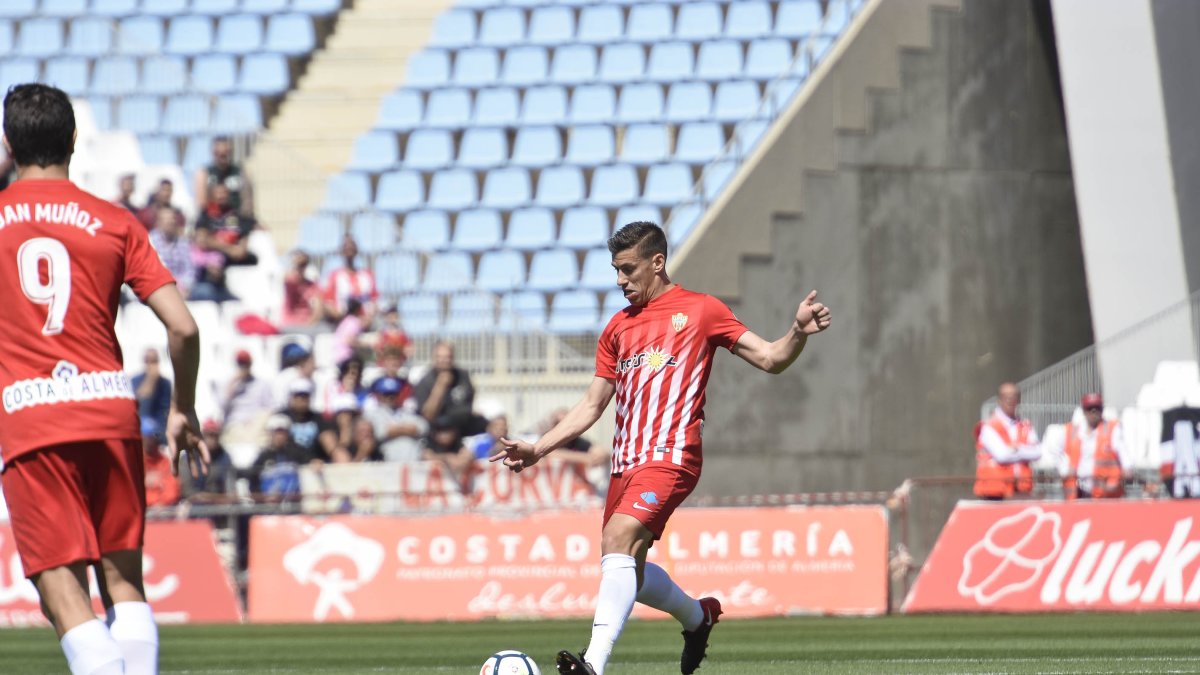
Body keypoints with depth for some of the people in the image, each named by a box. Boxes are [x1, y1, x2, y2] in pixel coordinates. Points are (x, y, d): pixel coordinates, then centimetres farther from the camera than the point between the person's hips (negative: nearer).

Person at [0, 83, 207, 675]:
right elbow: (183, 328, 0)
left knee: (62, 592, -5)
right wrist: (183, 411, 15)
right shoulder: (114, 224, 6)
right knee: (124, 578, 13)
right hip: (110, 406, 2)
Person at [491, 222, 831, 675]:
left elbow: (770, 359, 2)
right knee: (627, 569, 8)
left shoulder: (700, 310, 4)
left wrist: (799, 333, -19)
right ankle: (697, 615, 38)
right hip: (626, 463, 7)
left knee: (618, 540, -26)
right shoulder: (618, 328, 20)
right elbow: (592, 405, 22)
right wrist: (538, 449, 13)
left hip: (669, 458, -7)